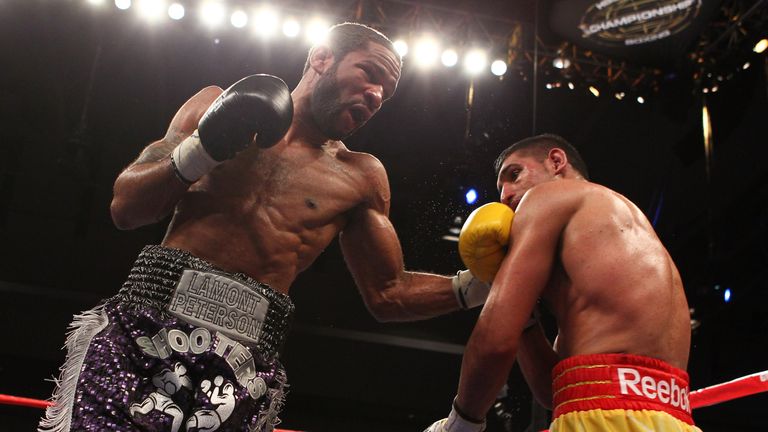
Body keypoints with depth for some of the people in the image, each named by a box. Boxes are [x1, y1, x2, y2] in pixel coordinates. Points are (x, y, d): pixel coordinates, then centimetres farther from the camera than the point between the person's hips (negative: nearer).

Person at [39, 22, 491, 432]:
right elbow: (125, 209, 6)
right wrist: (198, 152, -10)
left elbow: (389, 295, 13)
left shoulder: (361, 177, 11)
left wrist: (473, 286, -1)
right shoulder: (218, 106, 9)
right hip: (143, 328, 0)